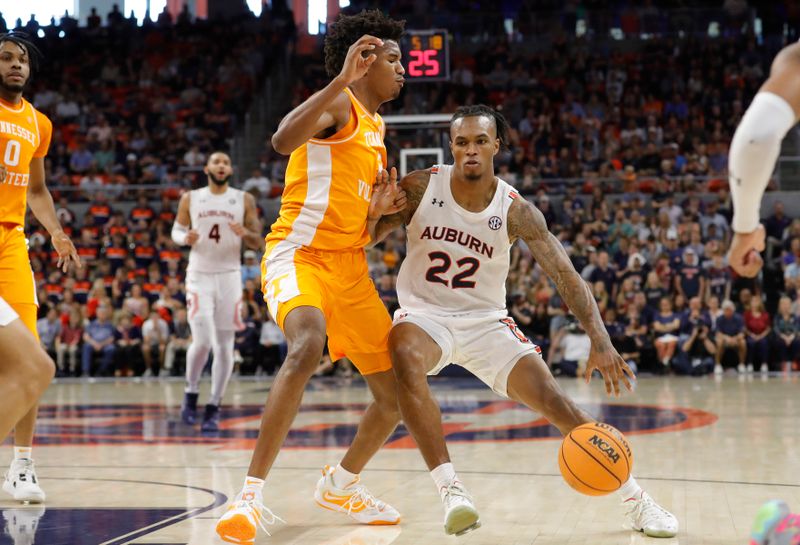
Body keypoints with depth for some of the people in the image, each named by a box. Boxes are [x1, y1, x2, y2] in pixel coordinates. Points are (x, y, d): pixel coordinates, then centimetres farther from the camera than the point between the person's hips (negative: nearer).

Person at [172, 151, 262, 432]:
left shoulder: (244, 200, 4)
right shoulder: (190, 199, 5)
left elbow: (258, 242, 4)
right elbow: (176, 230, 13)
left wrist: (245, 234, -19)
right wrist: (185, 237, -11)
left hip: (229, 276, 1)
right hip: (199, 276, -1)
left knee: (224, 347, 0)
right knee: (202, 342, -13)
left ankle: (213, 408, 10)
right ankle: (191, 393, 11)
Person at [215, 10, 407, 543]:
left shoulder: (377, 129, 20)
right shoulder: (338, 105, -6)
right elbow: (284, 139, -31)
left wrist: (383, 209, 6)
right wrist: (342, 79, -33)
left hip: (351, 269, 9)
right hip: (299, 254, -9)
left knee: (399, 395, 8)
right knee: (307, 348, -37)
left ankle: (341, 484, 33)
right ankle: (252, 495, -32)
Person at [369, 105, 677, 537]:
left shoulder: (516, 211, -11)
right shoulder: (420, 188, -11)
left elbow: (565, 276, -14)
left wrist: (600, 339, -29)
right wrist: (381, 210, -31)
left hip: (486, 321, 1)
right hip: (424, 314, -1)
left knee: (552, 399, -11)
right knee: (405, 357, -36)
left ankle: (635, 498, 4)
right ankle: (450, 489, -35)